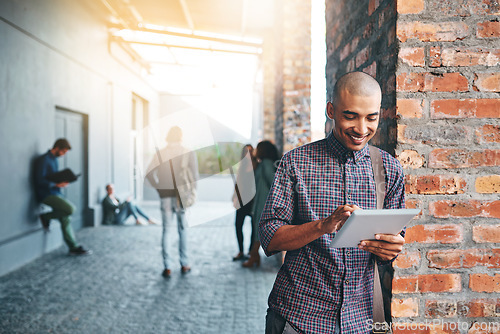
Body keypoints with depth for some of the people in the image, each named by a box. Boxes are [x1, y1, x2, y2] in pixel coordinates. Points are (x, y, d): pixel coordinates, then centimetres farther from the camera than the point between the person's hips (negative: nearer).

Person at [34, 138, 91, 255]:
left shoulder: (55, 160, 15)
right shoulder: (43, 160, -14)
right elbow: (40, 181, -19)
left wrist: (63, 182, 3)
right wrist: (56, 184, -25)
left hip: (55, 193, 9)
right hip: (46, 194, -9)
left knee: (66, 219, 4)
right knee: (70, 208, -25)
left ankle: (73, 247, 7)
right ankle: (46, 217, -3)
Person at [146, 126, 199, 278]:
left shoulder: (161, 153, 1)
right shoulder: (189, 153, -3)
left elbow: (150, 173, -6)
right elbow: (194, 175, -12)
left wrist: (159, 188, 3)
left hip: (165, 197, 1)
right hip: (182, 197, -1)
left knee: (165, 231, 8)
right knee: (183, 230, 12)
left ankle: (167, 267, 6)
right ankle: (184, 265, 18)